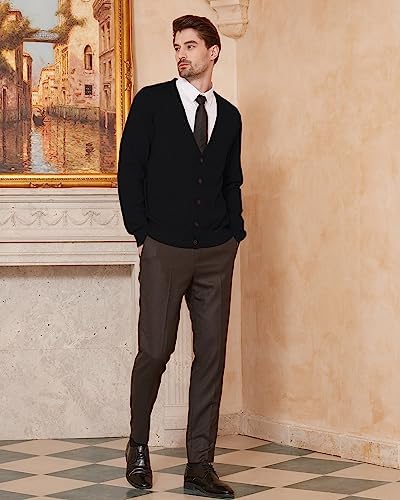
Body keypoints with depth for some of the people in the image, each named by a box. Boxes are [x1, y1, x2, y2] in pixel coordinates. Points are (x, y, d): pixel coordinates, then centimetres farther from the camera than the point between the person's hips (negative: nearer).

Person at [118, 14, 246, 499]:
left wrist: (235, 233, 7)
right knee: (155, 351, -6)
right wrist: (142, 234, -4)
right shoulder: (151, 101, 3)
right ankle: (138, 446, 18)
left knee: (211, 354, 1)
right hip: (164, 250, -3)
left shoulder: (229, 115, 14)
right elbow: (130, 170, 1)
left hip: (216, 254, 3)